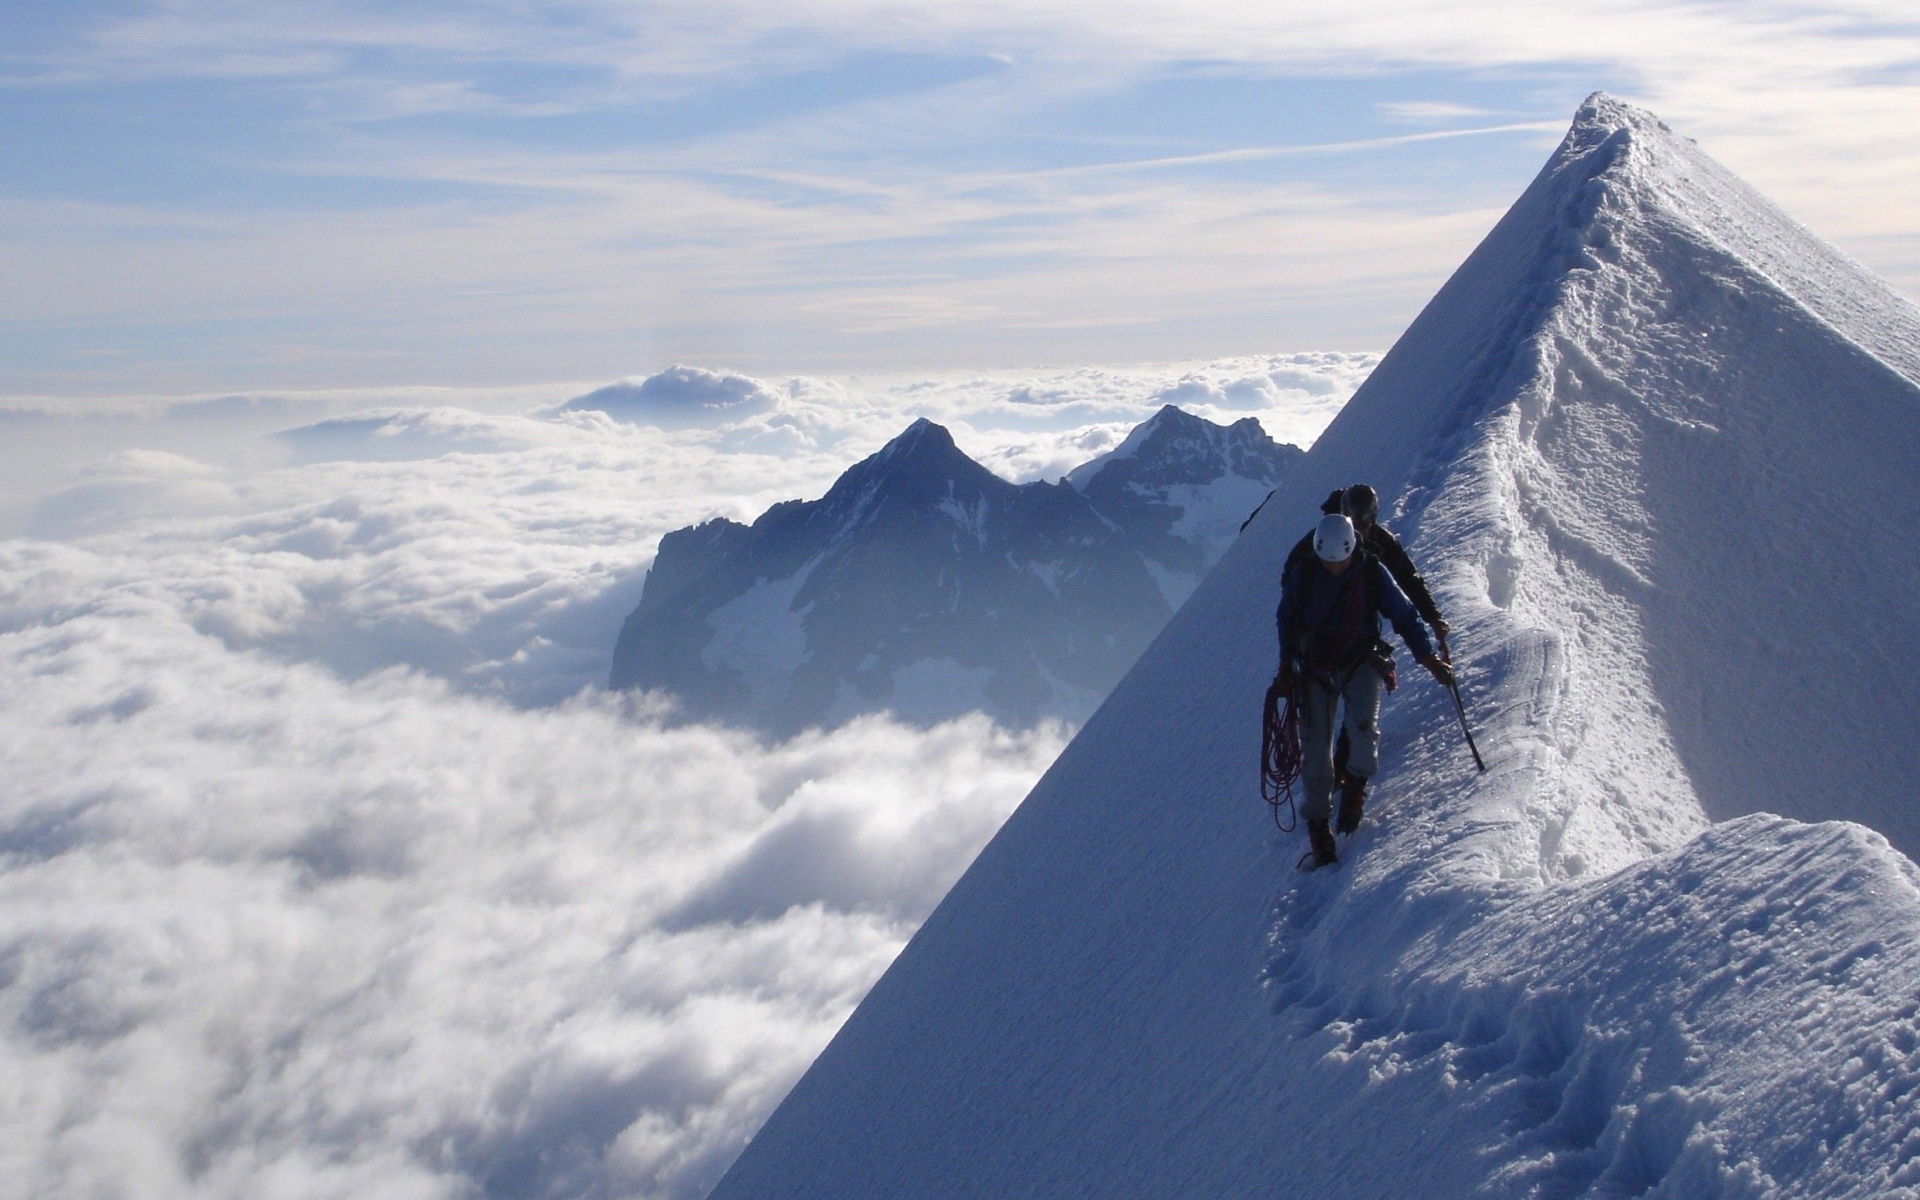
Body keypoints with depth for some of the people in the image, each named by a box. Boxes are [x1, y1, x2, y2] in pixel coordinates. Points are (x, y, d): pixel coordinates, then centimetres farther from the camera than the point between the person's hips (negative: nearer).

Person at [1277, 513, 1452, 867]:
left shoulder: (1372, 573, -13)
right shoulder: (1302, 574, -12)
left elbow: (1403, 615, -4)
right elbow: (1285, 618, 5)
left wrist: (1428, 658, -10)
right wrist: (1286, 663, 2)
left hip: (1360, 662, -1)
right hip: (1315, 668, 1)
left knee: (1362, 725, -27)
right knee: (1314, 746, -7)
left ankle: (1356, 783, 3)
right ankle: (1317, 823, 7)